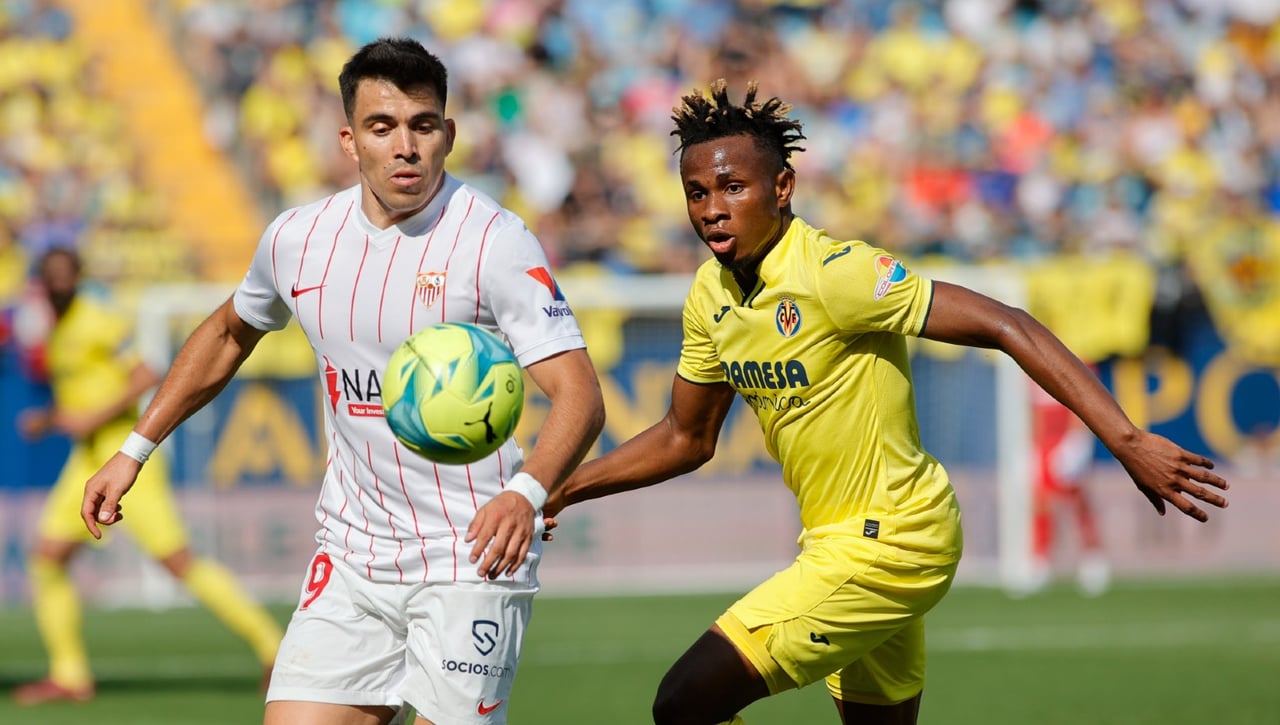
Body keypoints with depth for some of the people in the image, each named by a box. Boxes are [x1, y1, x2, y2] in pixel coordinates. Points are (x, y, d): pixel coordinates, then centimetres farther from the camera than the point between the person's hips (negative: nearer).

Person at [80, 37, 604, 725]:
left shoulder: (495, 242, -14)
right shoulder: (298, 238, 3)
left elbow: (579, 395, -21)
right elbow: (228, 332, 25)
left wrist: (526, 493, -39)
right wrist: (135, 450, 23)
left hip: (473, 559, -4)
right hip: (351, 561, 4)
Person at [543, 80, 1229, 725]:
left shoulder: (833, 273, -22)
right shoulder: (711, 294, 3)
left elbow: (1005, 327, -25)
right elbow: (686, 438, 19)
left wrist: (1127, 443, -32)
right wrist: (560, 490, 13)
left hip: (885, 546, -8)